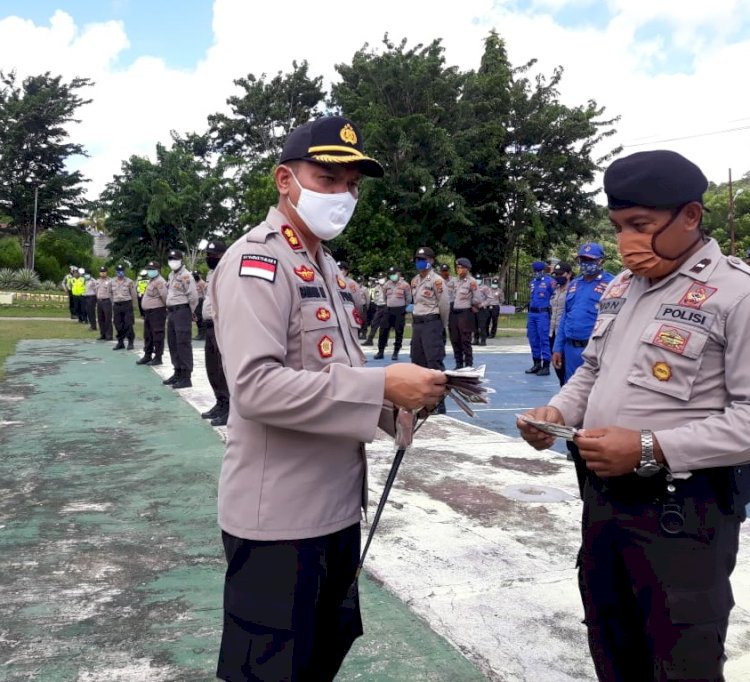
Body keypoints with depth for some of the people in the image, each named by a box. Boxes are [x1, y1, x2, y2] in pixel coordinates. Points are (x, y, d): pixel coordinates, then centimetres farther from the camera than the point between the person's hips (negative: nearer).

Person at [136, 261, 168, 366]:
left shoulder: (159, 282, -14)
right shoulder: (151, 281, 18)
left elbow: (164, 296, -22)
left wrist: (167, 307, -14)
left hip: (157, 311, -11)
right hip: (148, 312, 11)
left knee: (157, 335, -4)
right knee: (148, 335, 16)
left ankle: (158, 358, 1)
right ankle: (147, 356, 25)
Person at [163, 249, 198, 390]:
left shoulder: (186, 276, -13)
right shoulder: (171, 275, 16)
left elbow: (193, 296, -18)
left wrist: (189, 312, -7)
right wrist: (169, 310, 15)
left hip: (182, 311, -9)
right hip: (171, 311, 9)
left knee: (183, 344, -8)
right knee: (172, 343, 14)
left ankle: (186, 377, -6)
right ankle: (177, 373, 25)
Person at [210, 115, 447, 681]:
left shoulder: (324, 265, 13)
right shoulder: (256, 261, -15)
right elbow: (257, 386, -28)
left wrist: (397, 405, 1)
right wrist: (381, 385, -26)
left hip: (335, 506, 9)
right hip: (278, 518, -9)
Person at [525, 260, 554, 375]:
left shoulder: (549, 281, -8)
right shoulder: (533, 281, 14)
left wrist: (550, 308, -6)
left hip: (543, 314, -8)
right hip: (532, 314, 8)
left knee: (544, 340, -6)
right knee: (533, 340, 12)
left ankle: (546, 366, -3)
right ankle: (537, 364, 22)